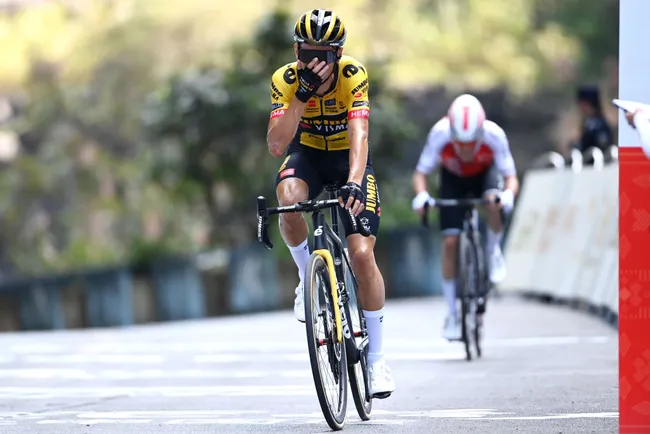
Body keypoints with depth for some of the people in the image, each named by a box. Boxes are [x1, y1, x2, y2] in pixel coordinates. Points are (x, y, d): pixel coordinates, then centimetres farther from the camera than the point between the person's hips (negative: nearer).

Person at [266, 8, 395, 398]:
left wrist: (354, 182, -54)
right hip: (307, 154, 1)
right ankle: (309, 278, -7)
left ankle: (376, 356, -1)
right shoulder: (285, 80, -22)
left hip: (349, 157, -1)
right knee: (289, 199, -35)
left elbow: (359, 134, -37)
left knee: (362, 254, -15)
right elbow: (277, 145, -31)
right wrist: (303, 93, -40)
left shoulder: (353, 74, -25)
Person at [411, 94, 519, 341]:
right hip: (453, 179, 1)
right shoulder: (440, 134, -36)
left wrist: (508, 194, -52)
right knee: (450, 242, -10)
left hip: (484, 174, 0)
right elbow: (421, 172, -25)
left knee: (494, 204, -36)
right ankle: (452, 313, 2)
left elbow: (511, 177, -29)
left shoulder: (493, 135, -35)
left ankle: (493, 251, -4)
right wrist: (421, 195, -45)